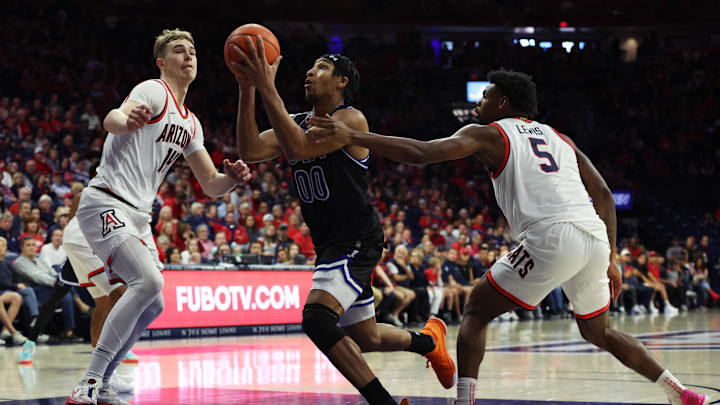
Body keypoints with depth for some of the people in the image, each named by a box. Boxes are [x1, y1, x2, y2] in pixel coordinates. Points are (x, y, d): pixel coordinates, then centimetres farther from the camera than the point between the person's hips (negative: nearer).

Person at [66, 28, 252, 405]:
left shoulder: (190, 124, 18)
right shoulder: (153, 91, -8)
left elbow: (211, 185, 19)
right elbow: (112, 118, -30)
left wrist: (233, 178, -5)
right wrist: (126, 120, -56)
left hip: (137, 215, 10)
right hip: (106, 202, -10)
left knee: (152, 304, 9)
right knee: (148, 280, -26)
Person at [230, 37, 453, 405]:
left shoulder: (350, 120, -12)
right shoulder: (296, 124, 12)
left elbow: (297, 149, -29)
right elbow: (250, 150, -7)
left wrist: (268, 89, -30)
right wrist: (247, 90, -15)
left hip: (356, 241, -9)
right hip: (330, 245, 9)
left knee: (317, 319, -28)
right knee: (366, 339, 20)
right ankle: (428, 339, 48)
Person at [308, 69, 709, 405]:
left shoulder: (489, 133, 11)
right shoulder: (558, 137, 29)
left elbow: (422, 152, -4)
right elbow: (604, 195, 22)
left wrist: (352, 136, -4)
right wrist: (611, 259, 25)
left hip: (551, 237, -6)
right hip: (595, 238, 7)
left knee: (476, 311, 9)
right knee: (598, 330, 28)